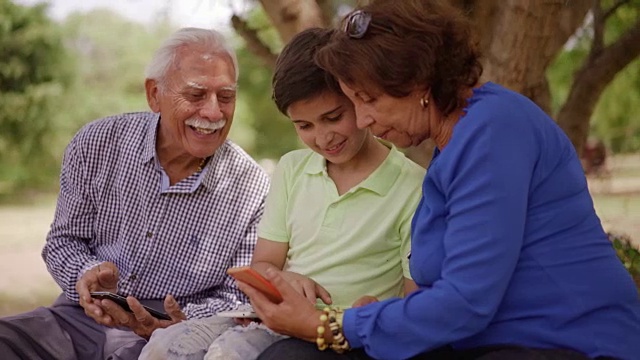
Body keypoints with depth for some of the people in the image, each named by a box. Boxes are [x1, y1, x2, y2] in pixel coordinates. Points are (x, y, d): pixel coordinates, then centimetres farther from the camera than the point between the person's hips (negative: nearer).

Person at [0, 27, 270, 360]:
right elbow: (63, 241, 9)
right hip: (82, 318, 2)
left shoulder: (253, 190, -6)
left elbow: (237, 299, 0)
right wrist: (87, 273, -14)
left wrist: (183, 323, -21)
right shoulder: (96, 145, -1)